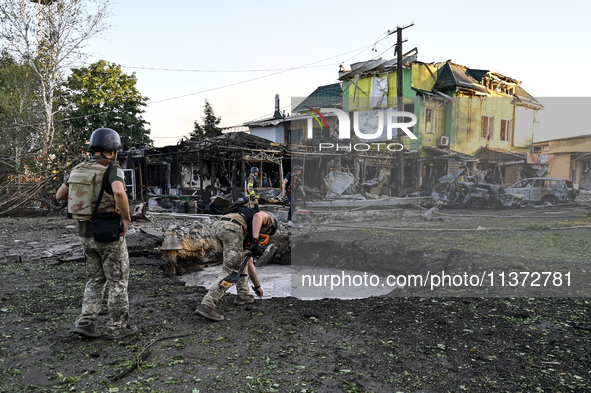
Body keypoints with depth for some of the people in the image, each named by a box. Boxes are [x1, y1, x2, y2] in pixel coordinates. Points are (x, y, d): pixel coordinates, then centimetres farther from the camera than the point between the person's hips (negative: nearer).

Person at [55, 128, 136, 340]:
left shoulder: (80, 169, 6)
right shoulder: (113, 170, -17)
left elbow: (59, 195, 15)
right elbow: (119, 192, -39)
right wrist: (127, 219, -24)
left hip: (87, 233, 7)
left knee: (96, 280, 20)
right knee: (118, 281, 7)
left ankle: (86, 323, 14)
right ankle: (118, 327, 15)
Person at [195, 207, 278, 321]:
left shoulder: (250, 235, 41)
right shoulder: (267, 217, 26)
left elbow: (250, 264, 45)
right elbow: (257, 215, -3)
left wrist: (257, 286, 55)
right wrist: (256, 240, -14)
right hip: (232, 228, -8)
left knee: (243, 258, 28)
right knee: (229, 270, -3)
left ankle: (243, 295, 30)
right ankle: (206, 306, -10)